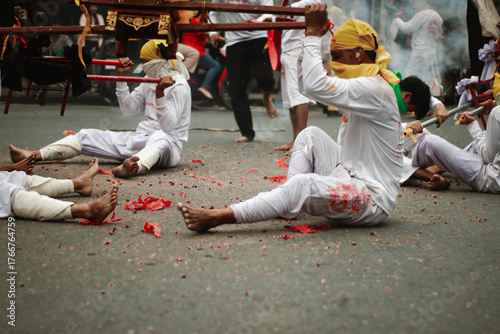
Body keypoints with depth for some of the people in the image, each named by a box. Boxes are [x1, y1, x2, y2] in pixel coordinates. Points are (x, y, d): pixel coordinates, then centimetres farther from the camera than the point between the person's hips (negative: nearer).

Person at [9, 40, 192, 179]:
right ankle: (34, 155, -10)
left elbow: (168, 126, -22)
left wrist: (160, 93, -33)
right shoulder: (149, 81, 15)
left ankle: (135, 167, -77)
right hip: (140, 138, 8)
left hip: (168, 144, -8)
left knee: (160, 139, -46)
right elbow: (128, 109, 14)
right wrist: (121, 77, 10)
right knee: (87, 136, -1)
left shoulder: (179, 86, -11)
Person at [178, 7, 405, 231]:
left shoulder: (374, 89, -18)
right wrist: (311, 34, 8)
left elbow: (314, 85, -31)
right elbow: (305, 83, 18)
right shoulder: (362, 85, 14)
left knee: (302, 184, -29)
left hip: (373, 199, -10)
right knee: (310, 135, 9)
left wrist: (313, 34, -21)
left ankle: (217, 218, -29)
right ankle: (289, 204, -2)